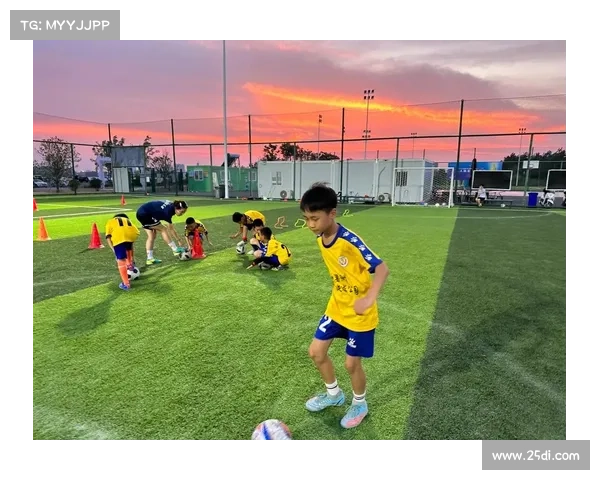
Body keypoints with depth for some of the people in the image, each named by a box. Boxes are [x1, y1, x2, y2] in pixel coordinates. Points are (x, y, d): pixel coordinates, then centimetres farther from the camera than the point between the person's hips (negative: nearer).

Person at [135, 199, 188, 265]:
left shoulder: (172, 205, -4)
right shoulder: (168, 210, -27)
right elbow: (170, 229, -20)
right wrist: (179, 240, -16)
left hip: (142, 213, 9)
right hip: (144, 214, -9)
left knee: (151, 236, 8)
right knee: (163, 229, -7)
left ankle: (150, 259, 10)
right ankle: (176, 250, -2)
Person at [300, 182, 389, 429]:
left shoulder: (350, 241, -28)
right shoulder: (320, 239, -5)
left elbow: (382, 268, -29)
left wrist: (369, 298, -42)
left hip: (360, 314, -7)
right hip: (336, 307, 7)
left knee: (352, 363, 5)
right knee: (316, 351, 10)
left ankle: (359, 404, 35)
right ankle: (334, 394, 36)